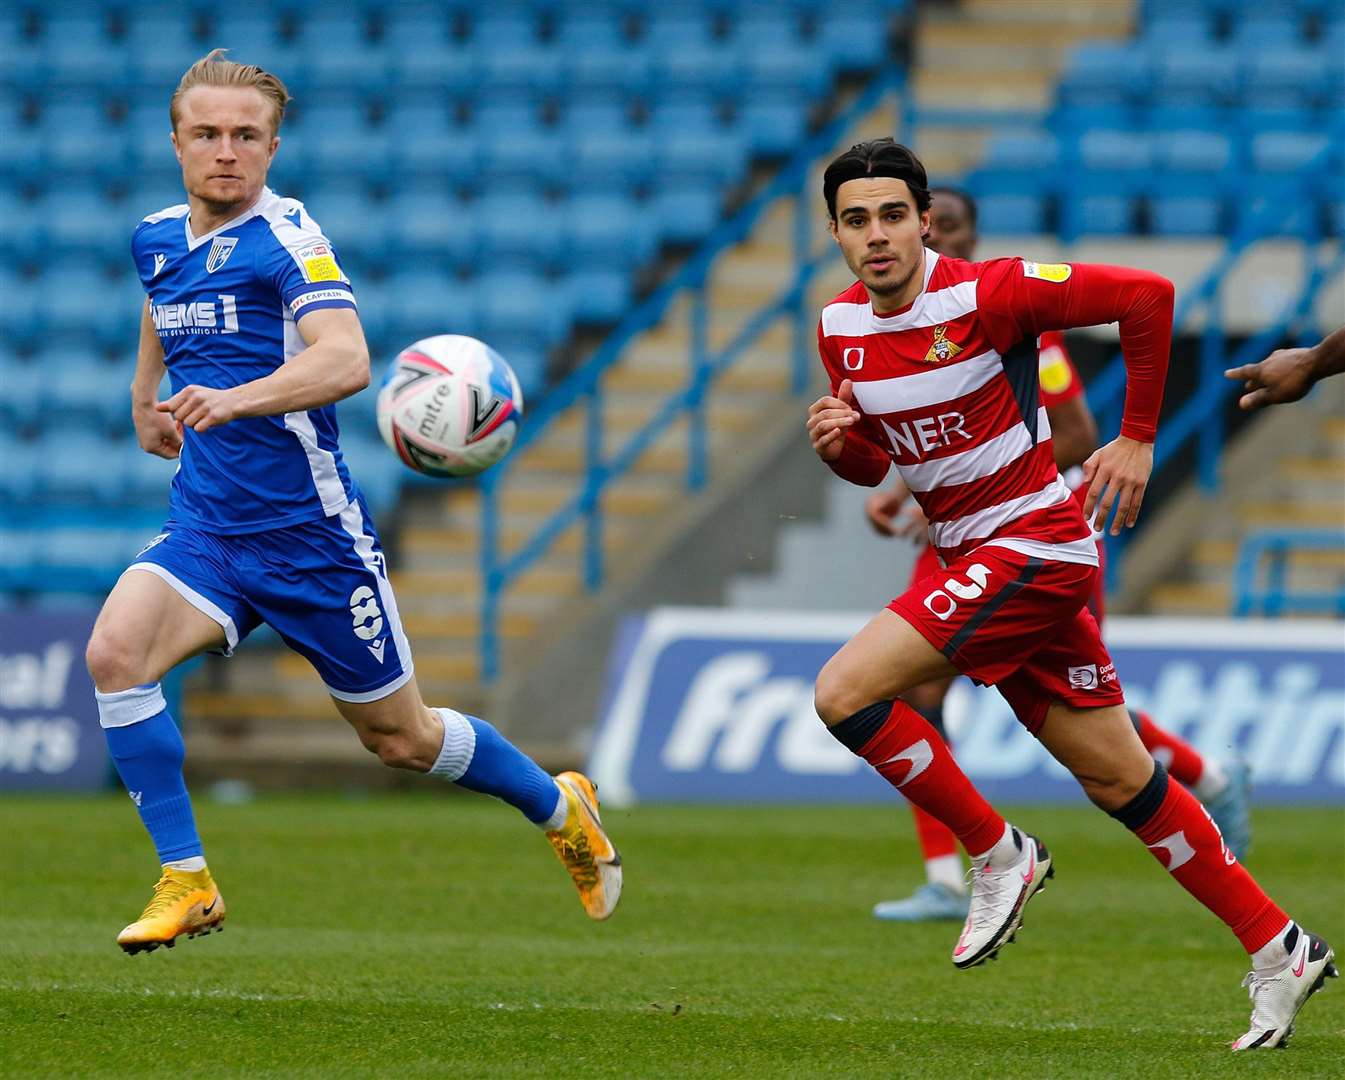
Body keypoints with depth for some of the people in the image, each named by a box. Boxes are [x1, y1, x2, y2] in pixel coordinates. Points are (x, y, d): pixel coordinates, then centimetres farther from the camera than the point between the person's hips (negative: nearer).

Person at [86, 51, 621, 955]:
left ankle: (560, 807, 36)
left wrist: (234, 399, -48)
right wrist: (145, 393, 22)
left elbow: (346, 359, -33)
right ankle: (186, 882, -15)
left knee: (401, 737, 8)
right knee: (115, 651, -23)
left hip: (310, 532, -5)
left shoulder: (286, 237, -16)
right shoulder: (158, 239, 7)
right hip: (206, 529, 5)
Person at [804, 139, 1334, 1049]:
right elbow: (872, 464, 17)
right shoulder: (841, 327, 5)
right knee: (1118, 779, 10)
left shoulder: (986, 293, -17)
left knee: (844, 693, -17)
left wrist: (1137, 440, -10)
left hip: (1036, 546, -8)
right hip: (971, 558, 8)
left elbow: (1146, 296, -15)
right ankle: (1278, 949, 19)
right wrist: (837, 441, -7)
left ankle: (999, 854, -2)